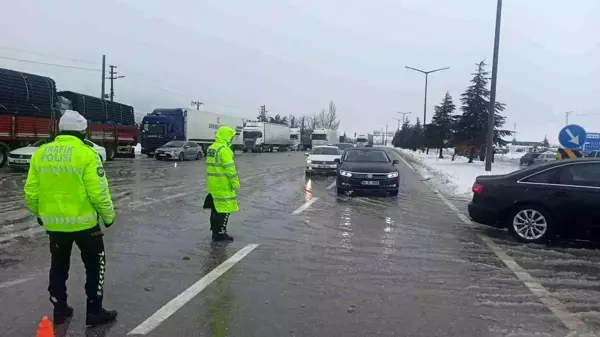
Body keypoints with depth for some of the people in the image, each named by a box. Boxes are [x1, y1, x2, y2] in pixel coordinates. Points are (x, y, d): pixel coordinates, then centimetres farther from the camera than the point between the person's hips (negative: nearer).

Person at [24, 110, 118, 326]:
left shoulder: (41, 153, 1)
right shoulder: (86, 154, -15)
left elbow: (31, 192, 4)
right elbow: (98, 192, -17)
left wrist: (39, 213, 20)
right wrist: (108, 215, -3)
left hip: (53, 223, 5)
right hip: (83, 222, -5)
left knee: (58, 266, 21)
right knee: (95, 264, 11)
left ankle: (60, 310, 31)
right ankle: (94, 311, 16)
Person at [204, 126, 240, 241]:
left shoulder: (211, 148, 13)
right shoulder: (224, 150, -17)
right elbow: (230, 169, -20)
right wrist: (235, 183, -14)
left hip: (212, 184, 10)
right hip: (223, 185, -10)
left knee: (216, 208, 16)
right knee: (225, 209, -2)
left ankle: (215, 231, 25)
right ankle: (220, 234, 2)